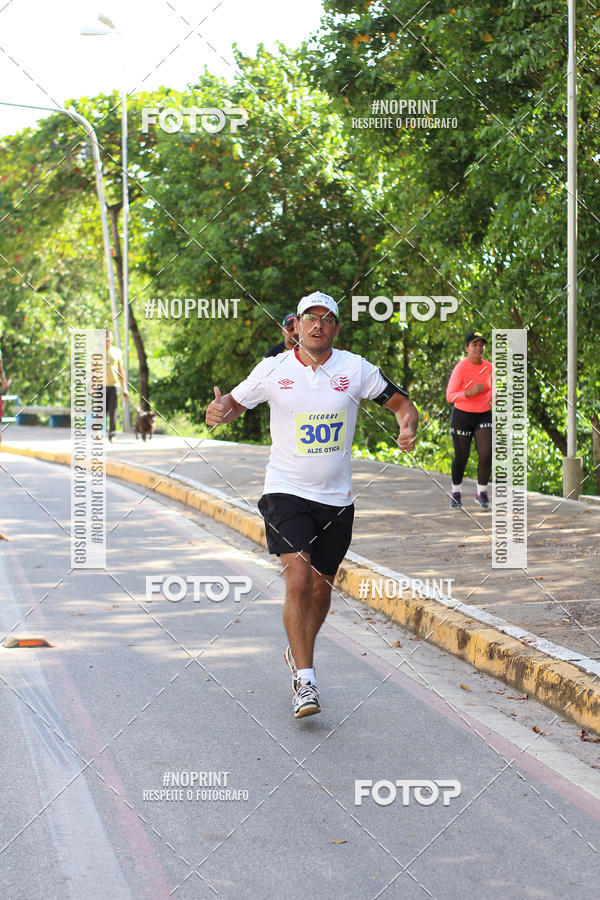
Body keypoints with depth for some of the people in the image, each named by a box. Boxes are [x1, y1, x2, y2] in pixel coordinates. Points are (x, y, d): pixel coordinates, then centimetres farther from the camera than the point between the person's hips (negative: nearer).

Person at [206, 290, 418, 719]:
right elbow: (234, 403, 9)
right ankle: (304, 681, -13)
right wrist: (219, 411, -14)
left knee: (321, 586, 11)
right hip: (286, 490, -2)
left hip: (337, 498, 2)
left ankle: (298, 652, 39)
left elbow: (401, 402, 6)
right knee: (299, 577, -19)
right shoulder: (273, 370, -2)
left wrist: (408, 426, -16)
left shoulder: (355, 369, -2)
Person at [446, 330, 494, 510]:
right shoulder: (460, 368, -15)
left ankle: (482, 493, 7)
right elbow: (450, 396, -15)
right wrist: (471, 392, -29)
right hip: (462, 416, -3)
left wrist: (494, 398, -4)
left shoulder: (489, 367, 0)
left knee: (486, 455, -13)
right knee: (461, 457, 7)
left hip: (484, 416, 3)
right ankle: (456, 492, 32)